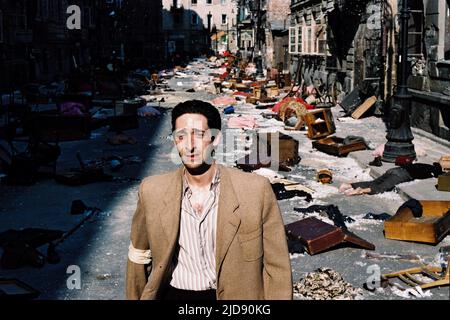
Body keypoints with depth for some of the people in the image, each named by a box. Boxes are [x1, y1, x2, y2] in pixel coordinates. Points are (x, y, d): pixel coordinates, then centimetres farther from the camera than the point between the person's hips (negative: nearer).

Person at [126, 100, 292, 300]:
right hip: (174, 293, 0)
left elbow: (276, 267, -2)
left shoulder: (256, 190, -8)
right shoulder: (152, 192, -1)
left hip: (233, 293, 0)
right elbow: (139, 256, 12)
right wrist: (134, 297, 17)